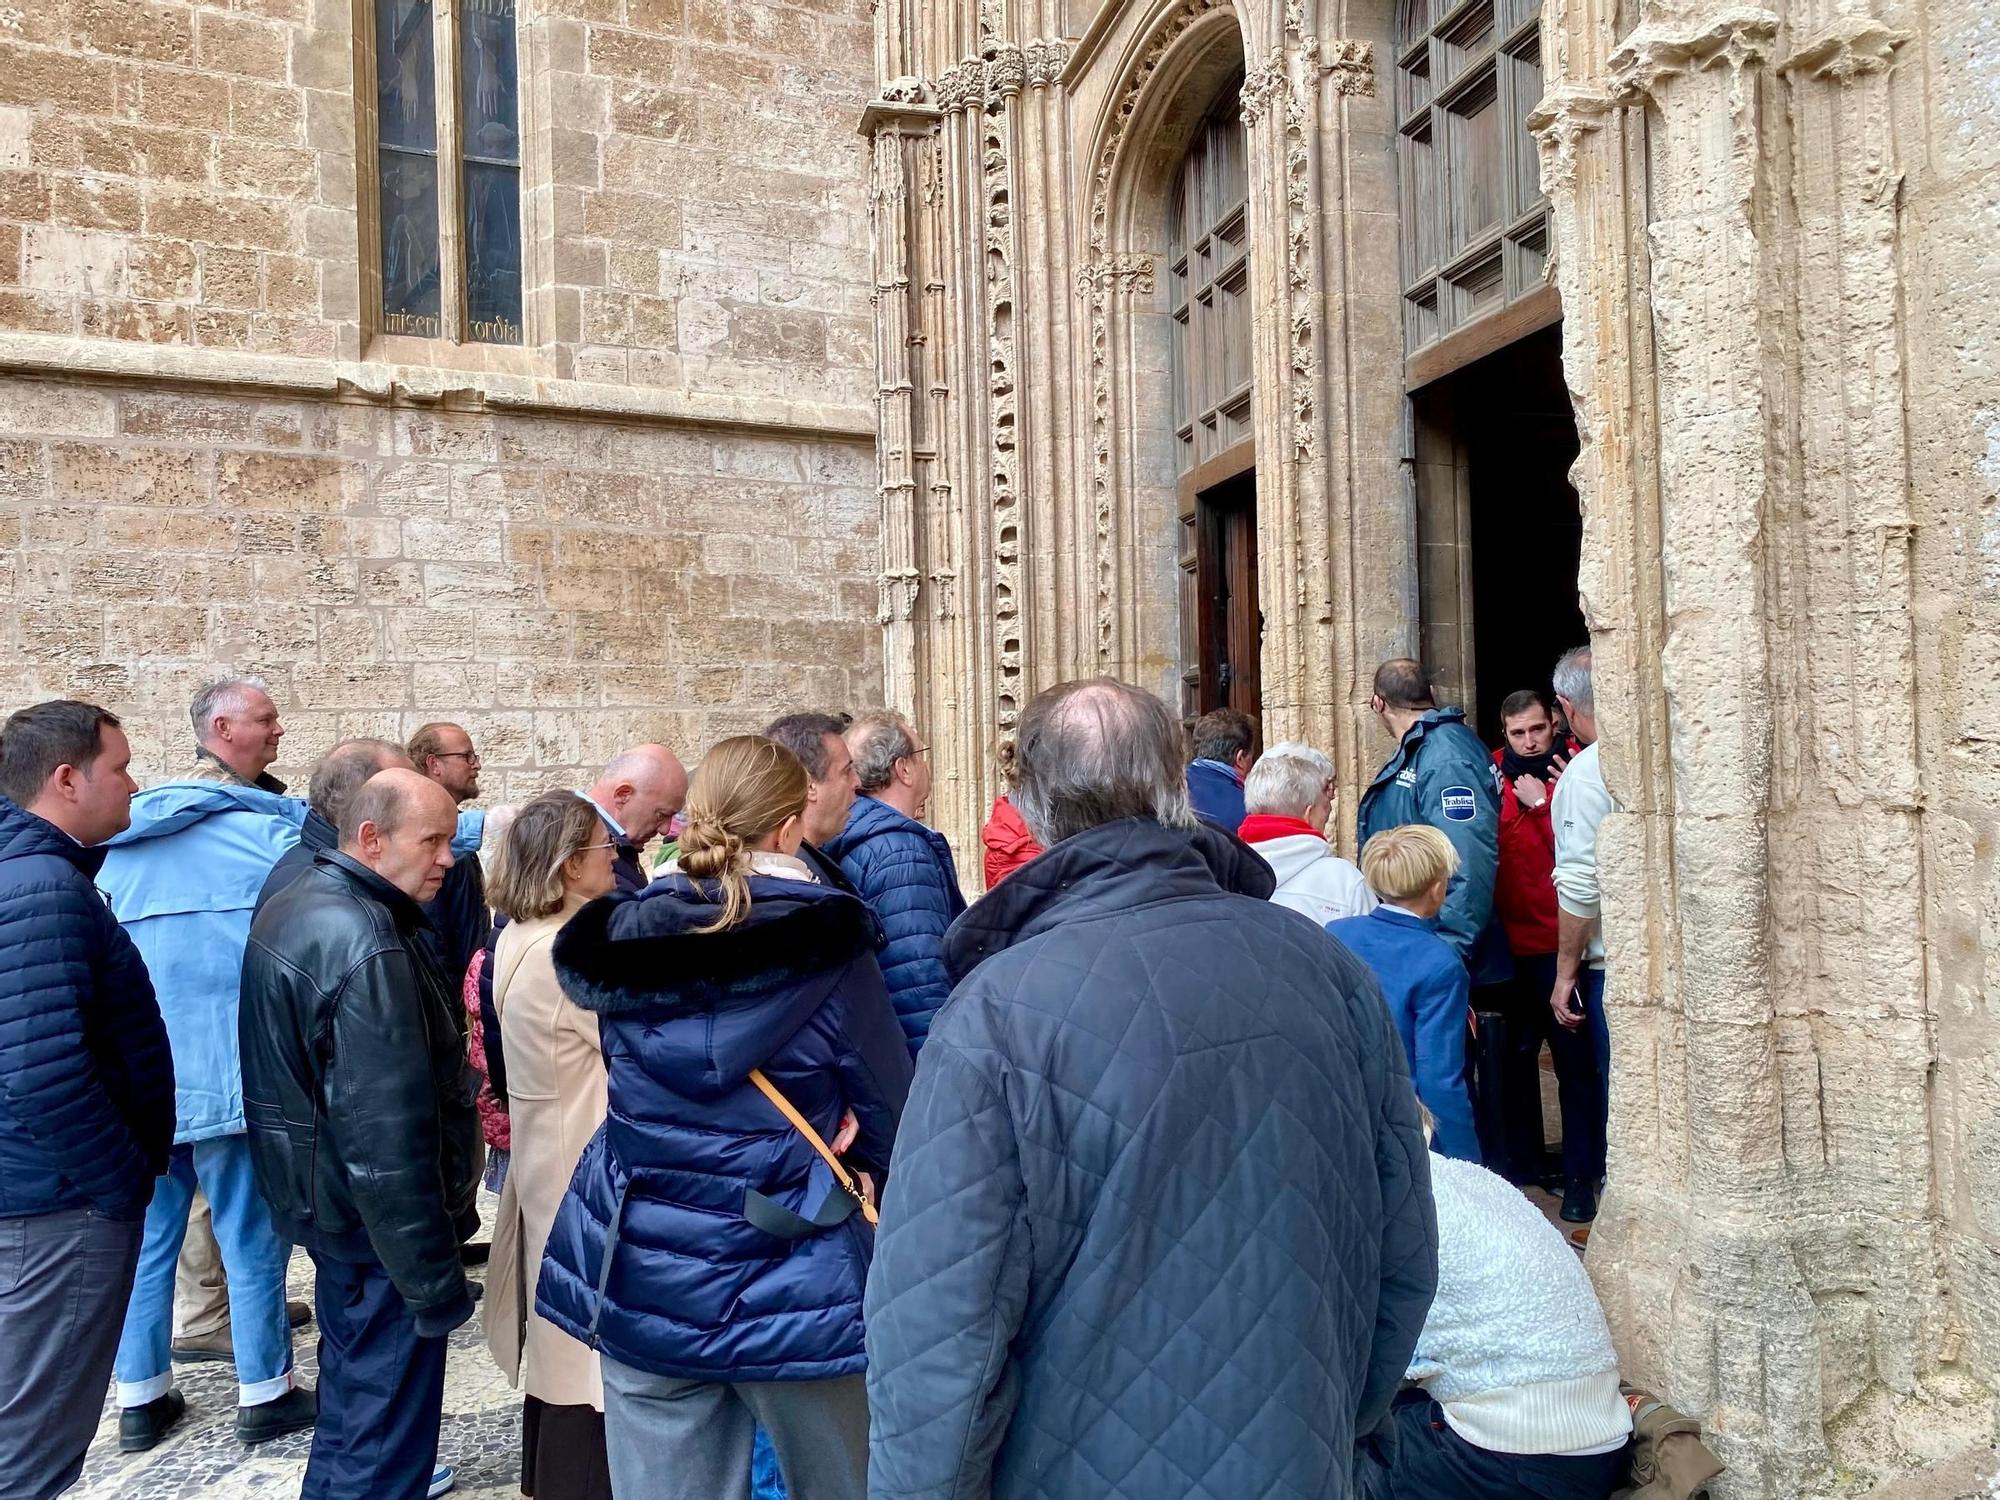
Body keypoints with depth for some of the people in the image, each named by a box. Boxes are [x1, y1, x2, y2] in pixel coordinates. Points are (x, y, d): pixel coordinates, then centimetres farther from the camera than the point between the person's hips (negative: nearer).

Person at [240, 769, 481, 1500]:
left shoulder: (300, 901, 5)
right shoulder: (367, 947, -28)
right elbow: (388, 1133, -30)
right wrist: (432, 1272, -24)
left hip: (321, 1186, 10)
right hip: (374, 1211, -10)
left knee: (354, 1365, 28)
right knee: (387, 1390, 5)